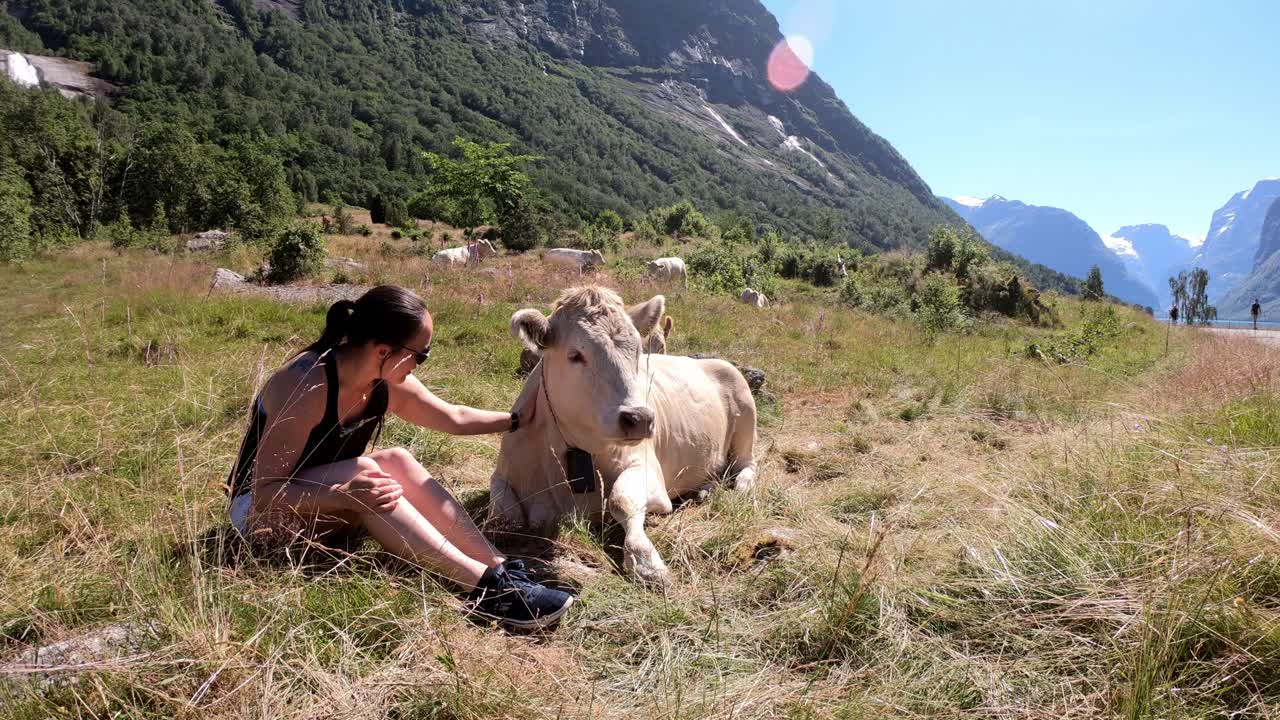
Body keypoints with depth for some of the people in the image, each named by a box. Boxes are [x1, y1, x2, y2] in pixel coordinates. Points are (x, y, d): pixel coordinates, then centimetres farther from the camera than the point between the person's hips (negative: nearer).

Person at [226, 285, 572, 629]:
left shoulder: (387, 384, -9)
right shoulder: (306, 384, -31)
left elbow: (455, 417, 7)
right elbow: (264, 492, -30)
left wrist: (518, 420, 10)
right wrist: (345, 495, -44)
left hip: (325, 504, 6)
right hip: (261, 511, -6)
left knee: (397, 462, -21)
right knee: (362, 471, -32)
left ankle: (500, 568, -25)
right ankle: (486, 586, -37)